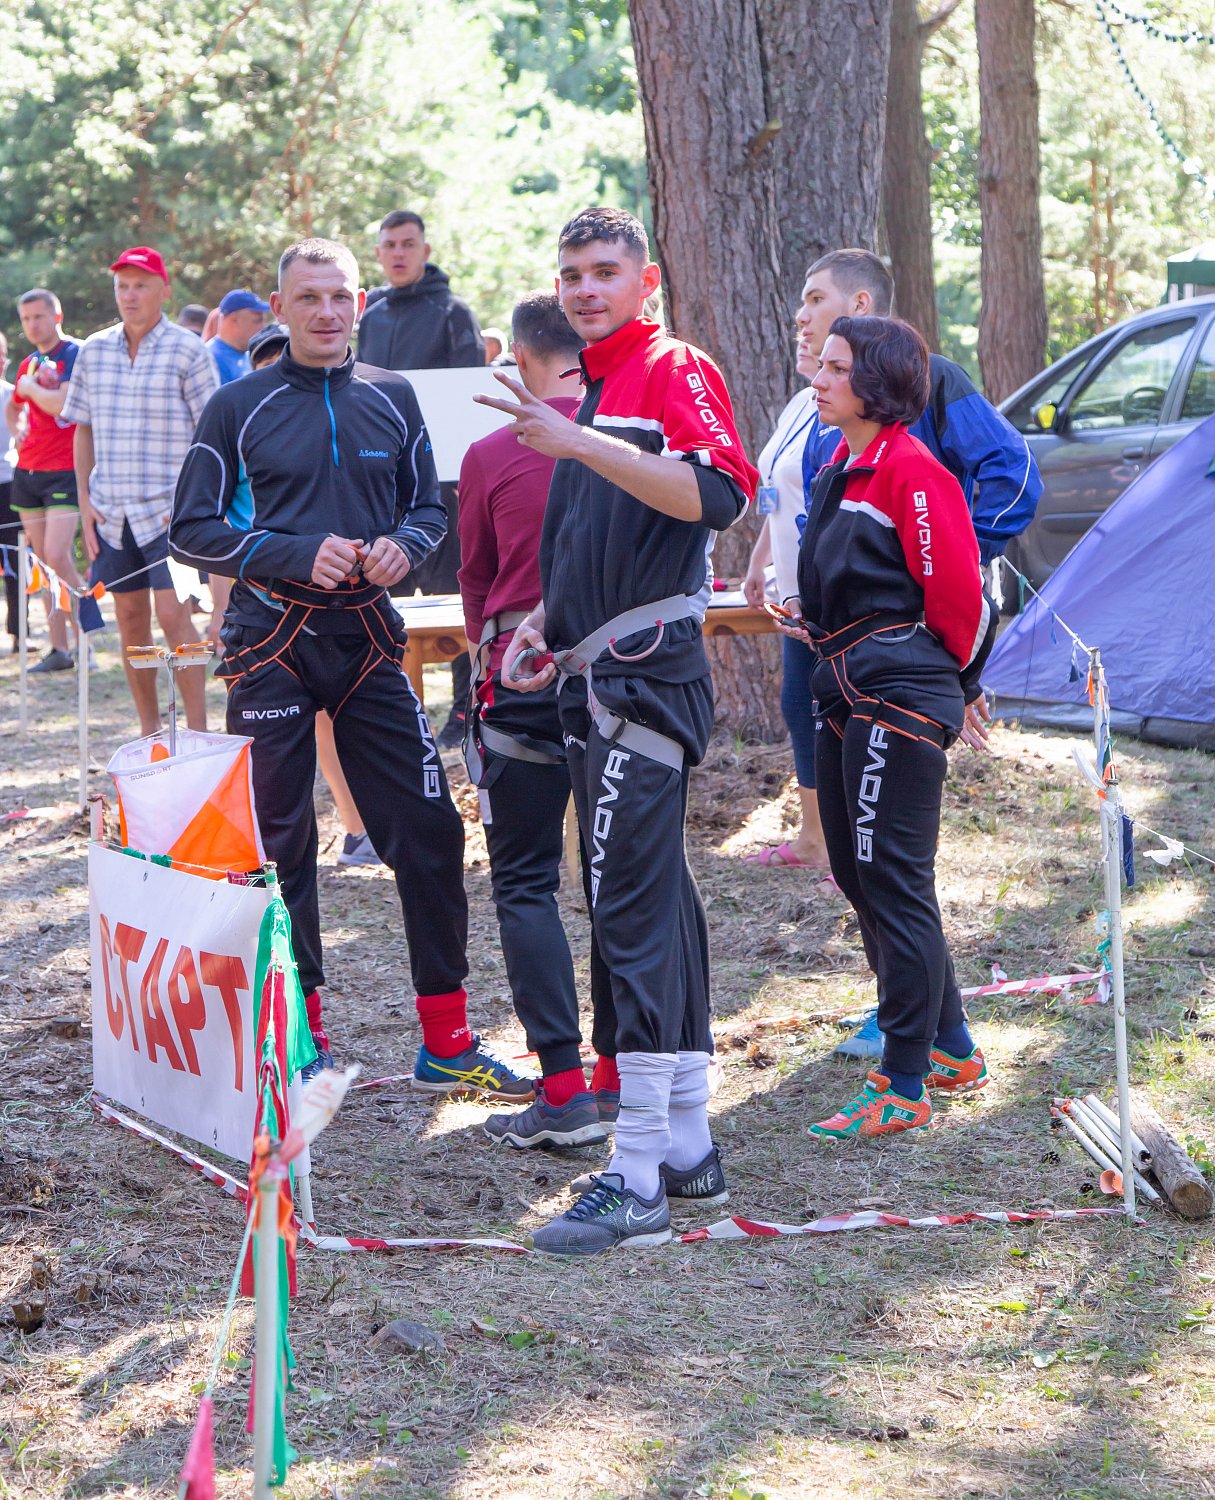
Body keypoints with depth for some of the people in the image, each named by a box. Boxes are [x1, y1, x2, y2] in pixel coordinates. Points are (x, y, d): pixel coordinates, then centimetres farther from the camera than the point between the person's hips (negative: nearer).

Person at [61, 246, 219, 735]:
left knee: (172, 613, -11)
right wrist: (85, 501, 6)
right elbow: (83, 431, 14)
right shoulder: (93, 351, 9)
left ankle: (198, 732, -5)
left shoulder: (188, 351, -4)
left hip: (169, 510, -5)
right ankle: (149, 732, 18)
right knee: (130, 617, 8)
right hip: (110, 510, 5)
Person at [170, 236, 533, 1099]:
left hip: (367, 639, 3)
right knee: (279, 842, 3)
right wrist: (298, 555, -15)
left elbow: (429, 506, 16)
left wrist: (402, 545, -7)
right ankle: (302, 1035, 17)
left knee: (429, 831, -1)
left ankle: (447, 1042, 7)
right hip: (271, 641, -3)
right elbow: (193, 531, -2)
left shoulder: (391, 399, 8)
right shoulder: (241, 407, -1)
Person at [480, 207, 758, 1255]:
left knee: (632, 908, -13)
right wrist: (545, 625, 16)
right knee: (655, 903, 12)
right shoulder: (593, 391, 22)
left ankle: (637, 1180, -13)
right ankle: (687, 1147, 20)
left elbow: (717, 496, -27)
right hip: (597, 680, 10)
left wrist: (578, 443, -32)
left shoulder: (674, 371, -8)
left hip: (647, 674, -10)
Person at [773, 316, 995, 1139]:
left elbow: (956, 594, -13)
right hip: (849, 700, 10)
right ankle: (953, 1049, 27)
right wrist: (822, 627, 11)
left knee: (896, 886, -6)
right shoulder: (845, 467, 15)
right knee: (861, 878, 14)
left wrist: (951, 681, 0)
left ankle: (905, 1089, 1)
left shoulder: (910, 469, -14)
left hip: (900, 700, -10)